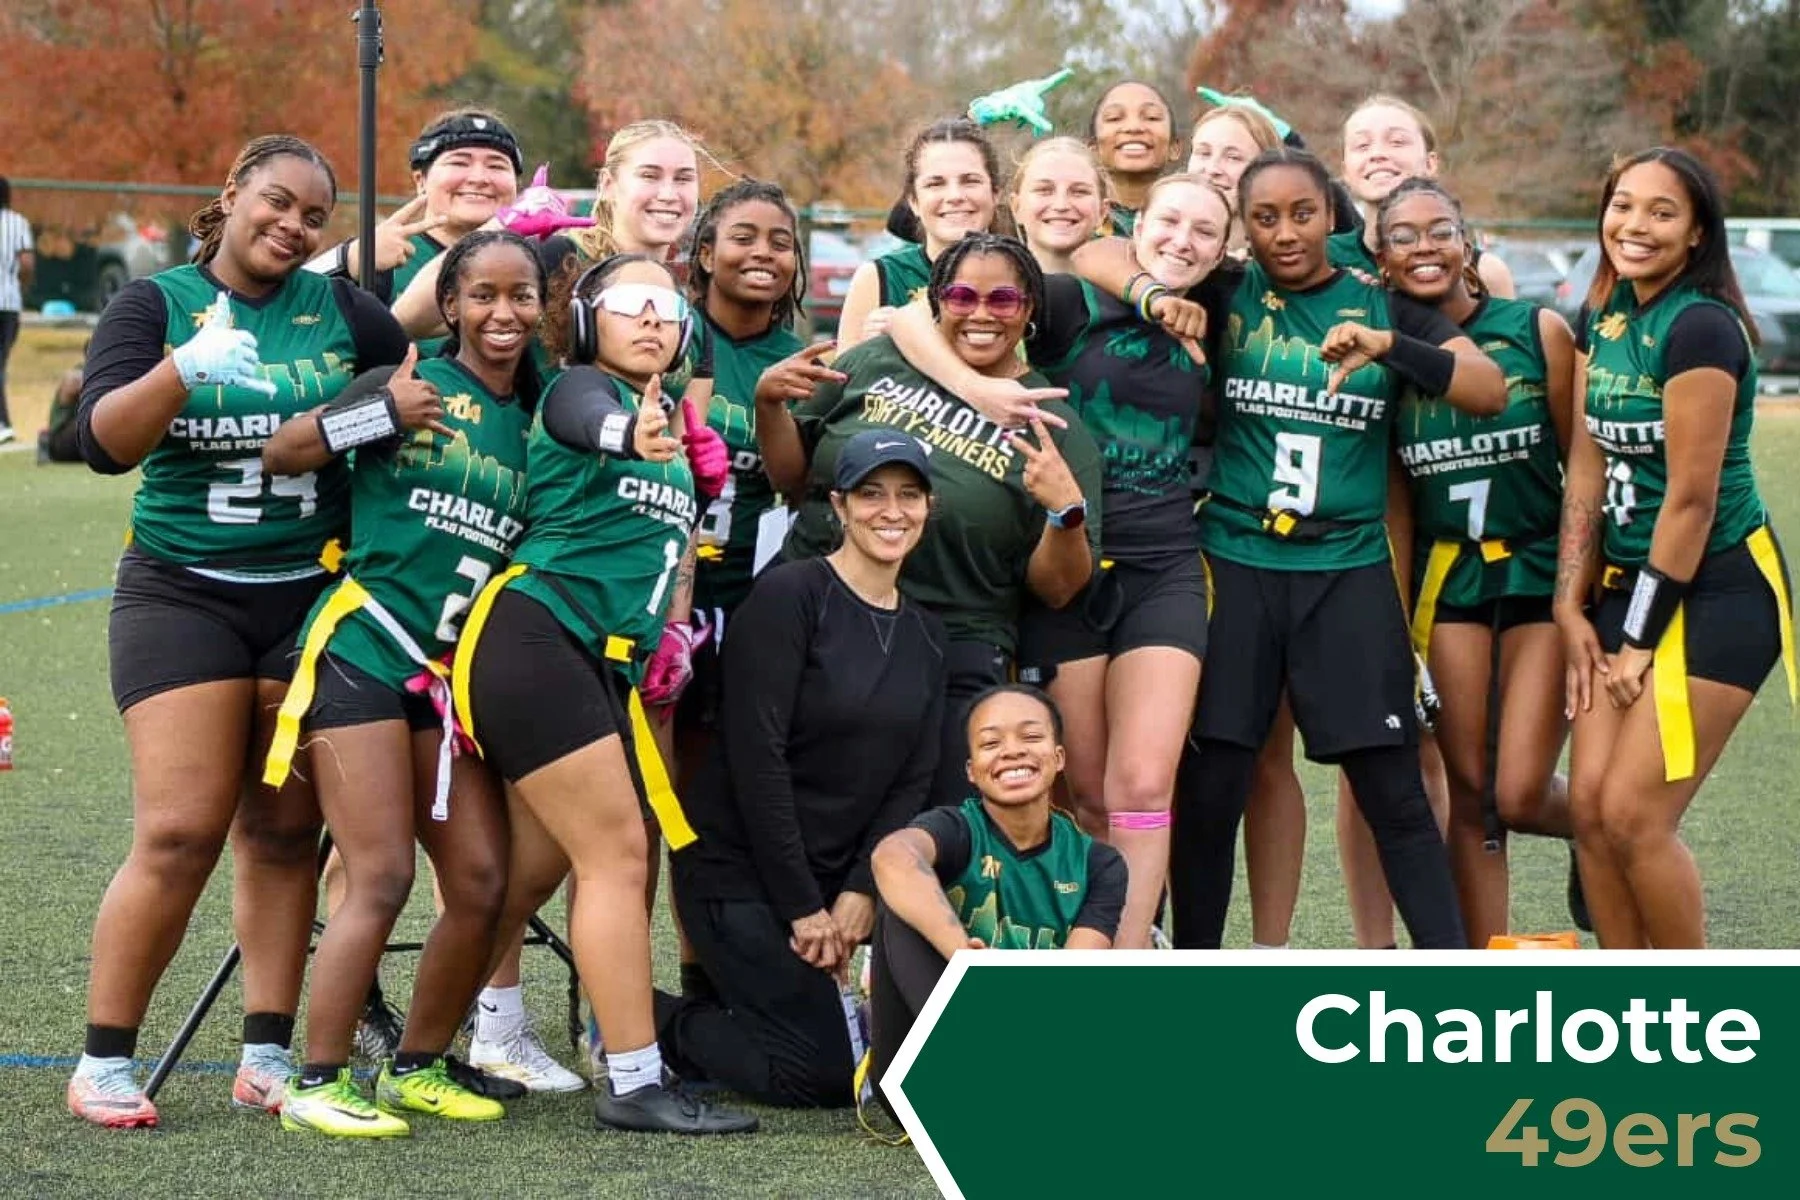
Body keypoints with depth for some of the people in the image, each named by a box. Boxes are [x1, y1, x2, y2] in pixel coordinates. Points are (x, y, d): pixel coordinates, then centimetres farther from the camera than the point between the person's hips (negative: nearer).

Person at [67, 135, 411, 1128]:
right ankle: (103, 1064, -1)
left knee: (283, 834, 3)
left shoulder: (338, 309, 7)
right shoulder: (156, 303, -1)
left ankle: (267, 1058, 10)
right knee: (180, 834, -10)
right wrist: (184, 370, -28)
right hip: (183, 592, -3)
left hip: (311, 596, 3)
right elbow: (103, 440, -14)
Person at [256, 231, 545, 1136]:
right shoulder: (414, 384, -5)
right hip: (361, 652, -6)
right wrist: (382, 412, -21)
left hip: (456, 674, 6)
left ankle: (417, 1067, 19)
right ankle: (317, 1084, -1)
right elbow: (277, 457, -9)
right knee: (381, 880, -11)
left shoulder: (539, 420, 10)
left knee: (482, 884, 2)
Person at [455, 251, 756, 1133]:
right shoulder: (578, 389, -4)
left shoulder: (671, 419, 19)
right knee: (618, 854, -11)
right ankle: (634, 1084, -9)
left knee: (534, 870, 11)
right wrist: (634, 433, -51)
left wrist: (666, 631, 18)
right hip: (534, 636, -8)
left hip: (602, 665, 8)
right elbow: (598, 424, -30)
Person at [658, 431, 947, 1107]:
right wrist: (802, 906, -16)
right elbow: (756, 759, -18)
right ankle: (645, 1025, 9)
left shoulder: (925, 635, 9)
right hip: (739, 869, -7)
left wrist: (861, 891, -8)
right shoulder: (789, 596, -13)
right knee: (824, 1074, -10)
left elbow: (912, 781, 6)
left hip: (837, 879, 7)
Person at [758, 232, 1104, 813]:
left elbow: (1055, 588, -2)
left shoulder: (1052, 427, 0)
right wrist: (769, 404, -2)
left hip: (952, 661, -2)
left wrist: (1068, 511, -20)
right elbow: (792, 477, 15)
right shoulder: (877, 362, 5)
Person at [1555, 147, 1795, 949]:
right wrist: (1571, 605, 4)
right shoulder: (1606, 317, 7)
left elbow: (1691, 497, -18)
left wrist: (1642, 638, -12)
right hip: (1630, 583, 8)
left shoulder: (1700, 326, -18)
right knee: (1589, 802, 2)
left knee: (1634, 814, -10)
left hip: (1717, 592, -8)